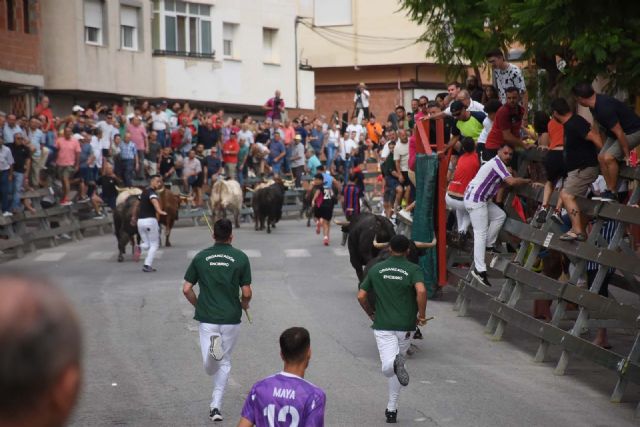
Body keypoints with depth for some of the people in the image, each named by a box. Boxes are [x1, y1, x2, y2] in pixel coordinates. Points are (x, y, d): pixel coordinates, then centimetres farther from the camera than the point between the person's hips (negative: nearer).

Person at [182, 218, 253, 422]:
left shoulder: (201, 257, 2)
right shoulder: (240, 258, -3)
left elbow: (186, 289, 1)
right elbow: (246, 293, -4)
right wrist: (244, 304, 19)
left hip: (207, 318, 0)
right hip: (231, 318, 0)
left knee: (210, 369, 1)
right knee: (224, 363, 16)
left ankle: (212, 344, -31)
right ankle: (216, 406, 10)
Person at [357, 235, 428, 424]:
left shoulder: (376, 269, 7)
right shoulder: (413, 269, -2)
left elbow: (361, 296, 6)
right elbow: (421, 291, -21)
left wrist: (371, 314, 22)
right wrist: (421, 315, -7)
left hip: (382, 325, 0)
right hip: (406, 326, 0)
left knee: (387, 368, -11)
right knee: (397, 365, 18)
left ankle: (395, 364, -47)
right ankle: (391, 409, 20)